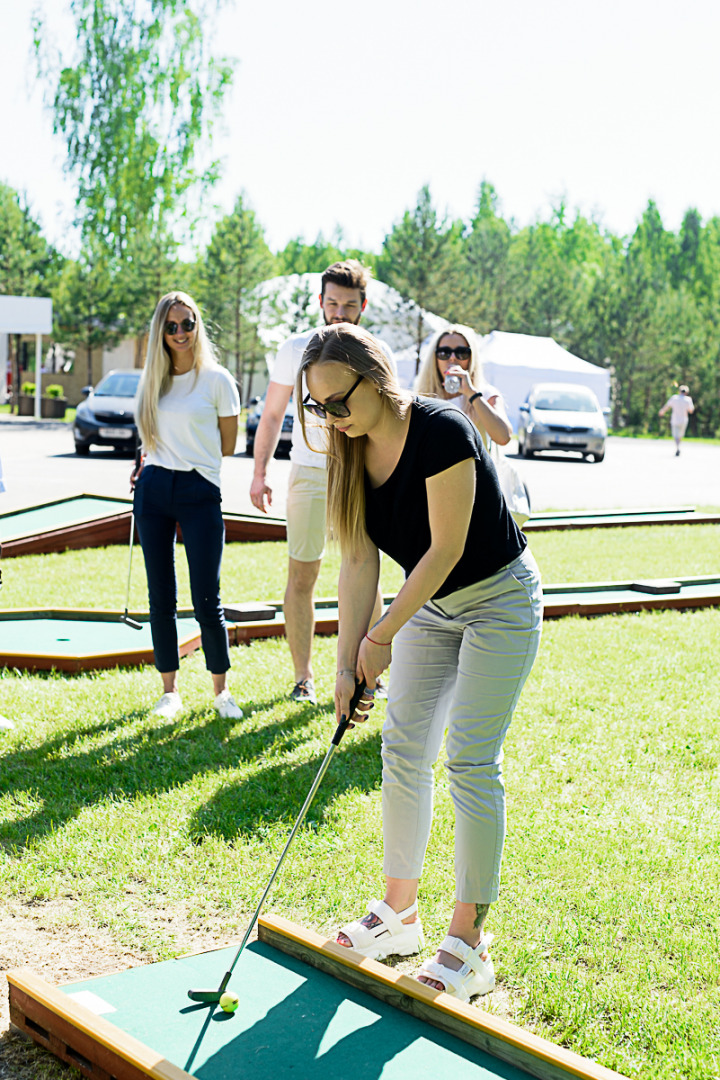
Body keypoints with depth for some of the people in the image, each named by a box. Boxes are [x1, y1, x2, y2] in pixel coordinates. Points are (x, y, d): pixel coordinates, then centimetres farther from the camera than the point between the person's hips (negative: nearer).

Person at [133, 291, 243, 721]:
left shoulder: (217, 380, -1)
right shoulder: (153, 381, 11)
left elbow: (227, 446, 4)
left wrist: (189, 456, 8)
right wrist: (152, 463, 6)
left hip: (199, 491, -4)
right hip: (154, 490, 4)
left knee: (207, 601, -4)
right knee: (161, 598, 7)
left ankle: (221, 690, 12)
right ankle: (170, 689, 18)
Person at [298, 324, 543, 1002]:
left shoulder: (441, 432, -27)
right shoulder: (349, 453, -6)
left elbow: (446, 549, -25)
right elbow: (358, 561, -6)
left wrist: (383, 636, -19)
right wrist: (347, 663, -11)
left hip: (499, 599, -7)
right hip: (430, 604, 7)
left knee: (469, 760, -9)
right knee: (403, 748, 6)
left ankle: (468, 945, 0)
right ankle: (399, 914, 21)